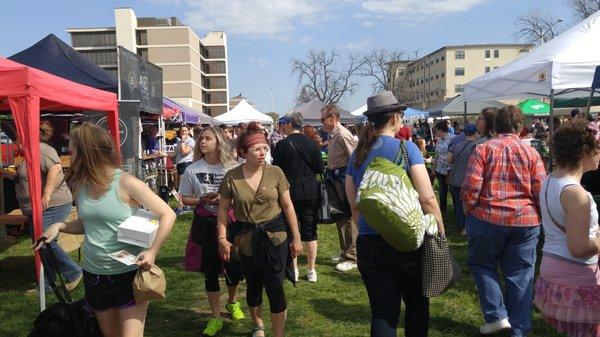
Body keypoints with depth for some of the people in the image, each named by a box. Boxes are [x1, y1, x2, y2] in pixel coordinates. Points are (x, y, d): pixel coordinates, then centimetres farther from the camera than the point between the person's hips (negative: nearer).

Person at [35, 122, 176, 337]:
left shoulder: (126, 183, -16)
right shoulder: (80, 186, 2)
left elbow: (168, 215, -16)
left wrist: (152, 252, -26)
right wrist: (59, 226, 0)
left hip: (129, 274, -6)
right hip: (93, 275, 6)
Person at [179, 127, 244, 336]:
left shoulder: (232, 168, -6)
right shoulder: (192, 170, -2)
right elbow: (185, 199, 5)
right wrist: (201, 200, -14)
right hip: (205, 224, 1)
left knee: (235, 267, 6)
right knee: (210, 271, 7)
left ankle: (232, 302, 39)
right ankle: (216, 318, 23)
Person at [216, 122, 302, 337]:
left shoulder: (275, 173, -7)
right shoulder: (232, 177, -6)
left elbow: (288, 206, -2)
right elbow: (223, 209, 3)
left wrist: (296, 238, 0)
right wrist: (222, 238, -6)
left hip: (275, 236, -1)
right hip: (247, 239, 1)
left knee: (275, 288, -4)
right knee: (253, 287, 16)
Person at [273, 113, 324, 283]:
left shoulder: (282, 145, -11)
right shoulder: (312, 143, -2)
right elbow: (320, 168, 0)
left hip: (289, 192, -3)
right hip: (310, 192, 3)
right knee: (310, 231, 10)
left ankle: (293, 269, 13)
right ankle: (312, 270, 15)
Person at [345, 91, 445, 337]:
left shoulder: (357, 155, 5)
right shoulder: (406, 148, -9)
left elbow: (354, 206, 9)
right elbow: (427, 199, -14)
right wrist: (441, 233, -3)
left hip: (369, 245, 3)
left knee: (382, 314, 8)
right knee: (417, 306, 19)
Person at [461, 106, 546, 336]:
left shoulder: (483, 149, -4)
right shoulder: (531, 152, 1)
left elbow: (470, 189, -11)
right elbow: (542, 192, -2)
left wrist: (469, 213, 5)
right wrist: (537, 214, 15)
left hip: (488, 219, -2)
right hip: (526, 222, 2)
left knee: (481, 264, 18)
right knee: (520, 275, 12)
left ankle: (496, 315, 10)